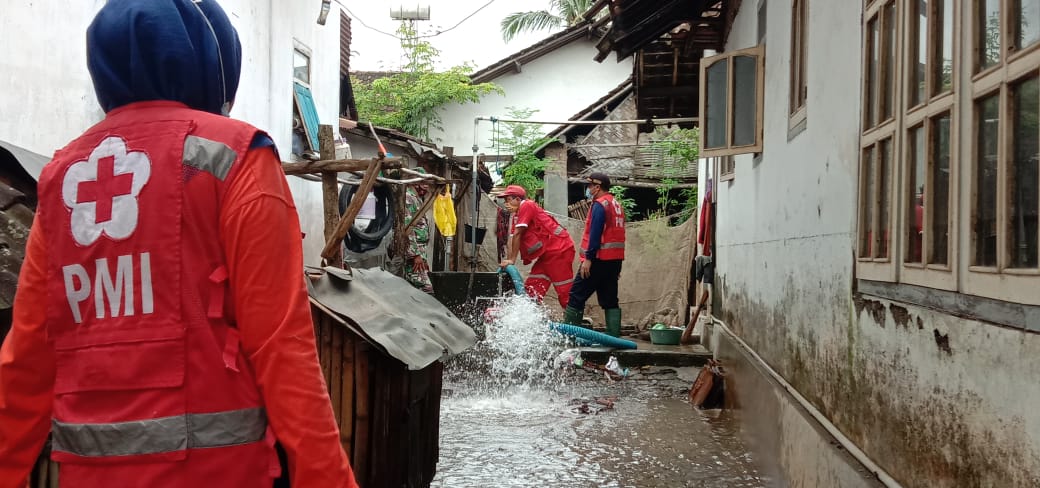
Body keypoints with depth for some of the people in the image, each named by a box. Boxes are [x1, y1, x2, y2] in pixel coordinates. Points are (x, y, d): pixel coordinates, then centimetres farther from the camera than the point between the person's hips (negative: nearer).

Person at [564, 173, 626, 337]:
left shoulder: (599, 205, -10)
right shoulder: (617, 204, 18)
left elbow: (595, 233, -19)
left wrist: (588, 258, -20)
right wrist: (617, 266, 19)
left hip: (599, 259, -9)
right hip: (615, 259, 9)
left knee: (576, 297, -4)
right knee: (610, 300, 9)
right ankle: (614, 336, 5)